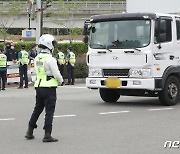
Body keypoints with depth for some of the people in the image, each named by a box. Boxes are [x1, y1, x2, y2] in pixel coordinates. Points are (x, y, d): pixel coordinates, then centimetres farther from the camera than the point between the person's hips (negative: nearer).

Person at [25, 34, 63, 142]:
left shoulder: (37, 58, 9)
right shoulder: (50, 59, -16)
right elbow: (56, 74, -14)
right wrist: (61, 80, 7)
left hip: (38, 86, 8)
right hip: (49, 88, -8)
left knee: (37, 109, 18)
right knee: (49, 111, -3)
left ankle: (30, 132, 23)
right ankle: (47, 135, -3)